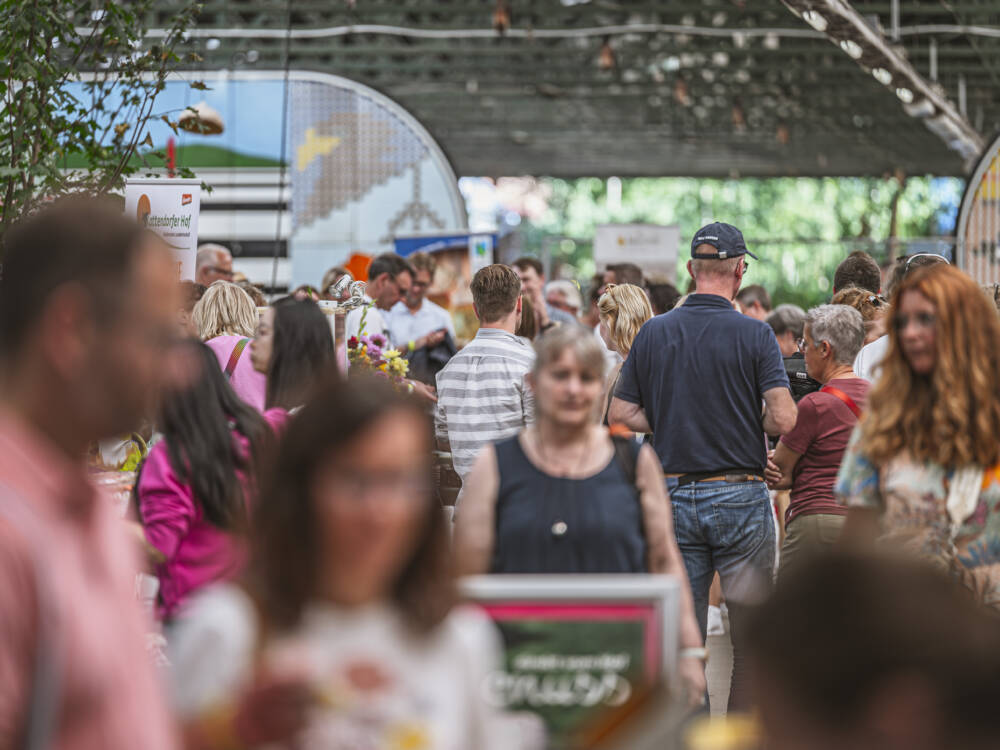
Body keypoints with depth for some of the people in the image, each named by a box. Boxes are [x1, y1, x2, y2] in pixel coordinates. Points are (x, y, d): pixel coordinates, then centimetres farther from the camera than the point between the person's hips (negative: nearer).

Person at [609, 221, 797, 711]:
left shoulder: (653, 333, 3)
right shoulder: (754, 334, -8)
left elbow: (620, 414, 5)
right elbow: (785, 419, -14)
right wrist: (746, 425, 6)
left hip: (673, 497, 3)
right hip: (739, 496, -3)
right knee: (751, 637, 7)